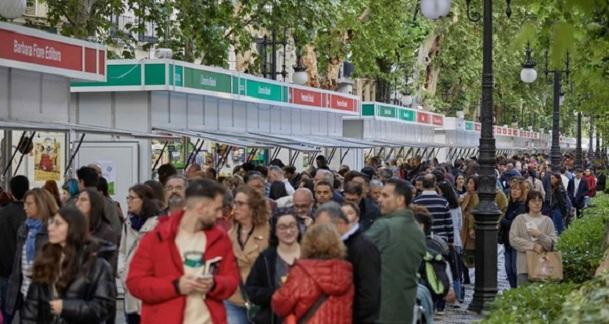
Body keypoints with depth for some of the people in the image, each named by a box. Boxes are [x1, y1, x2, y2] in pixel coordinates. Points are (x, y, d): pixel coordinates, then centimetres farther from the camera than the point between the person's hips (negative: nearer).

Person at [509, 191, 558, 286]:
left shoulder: (547, 221, 9)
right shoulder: (520, 219, 7)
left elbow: (553, 244, 3)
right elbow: (513, 239, -4)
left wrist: (540, 235, -12)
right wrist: (533, 246, -9)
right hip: (525, 266, -1)